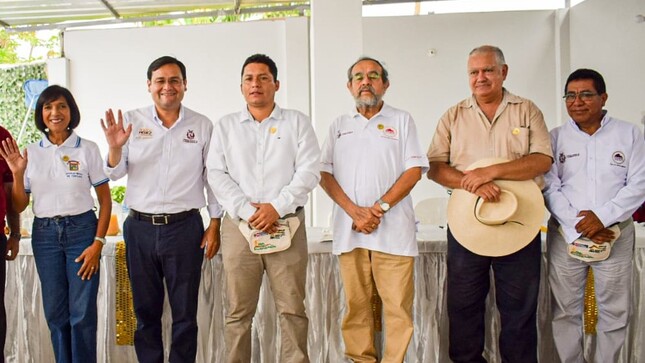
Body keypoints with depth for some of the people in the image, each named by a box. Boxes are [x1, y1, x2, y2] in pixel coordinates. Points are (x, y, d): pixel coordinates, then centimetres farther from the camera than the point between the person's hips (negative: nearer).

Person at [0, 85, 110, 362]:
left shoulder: (88, 149, -4)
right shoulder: (30, 153, 4)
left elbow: (105, 200, -2)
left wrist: (98, 243, -9)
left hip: (81, 230, -3)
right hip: (44, 234, 3)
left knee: (82, 312, 0)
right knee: (55, 311, 11)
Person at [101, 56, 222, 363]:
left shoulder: (202, 126, 2)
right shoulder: (131, 121, 4)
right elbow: (115, 174, 3)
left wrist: (215, 224, 0)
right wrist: (115, 147, -18)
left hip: (185, 227, -1)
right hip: (140, 227, 2)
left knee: (185, 313, 6)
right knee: (145, 311, 13)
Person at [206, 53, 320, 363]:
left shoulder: (297, 122, 10)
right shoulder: (225, 126, 14)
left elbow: (309, 171, 0)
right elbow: (217, 174, 4)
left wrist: (277, 207, -12)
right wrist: (247, 210, -9)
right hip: (239, 225, 1)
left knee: (293, 310, 0)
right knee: (238, 312, 4)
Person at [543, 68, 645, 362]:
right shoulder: (555, 138, 5)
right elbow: (550, 188, -3)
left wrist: (602, 216, -15)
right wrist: (578, 226, -14)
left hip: (615, 235, 0)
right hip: (566, 236, 0)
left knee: (614, 311, 6)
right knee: (566, 310, 6)